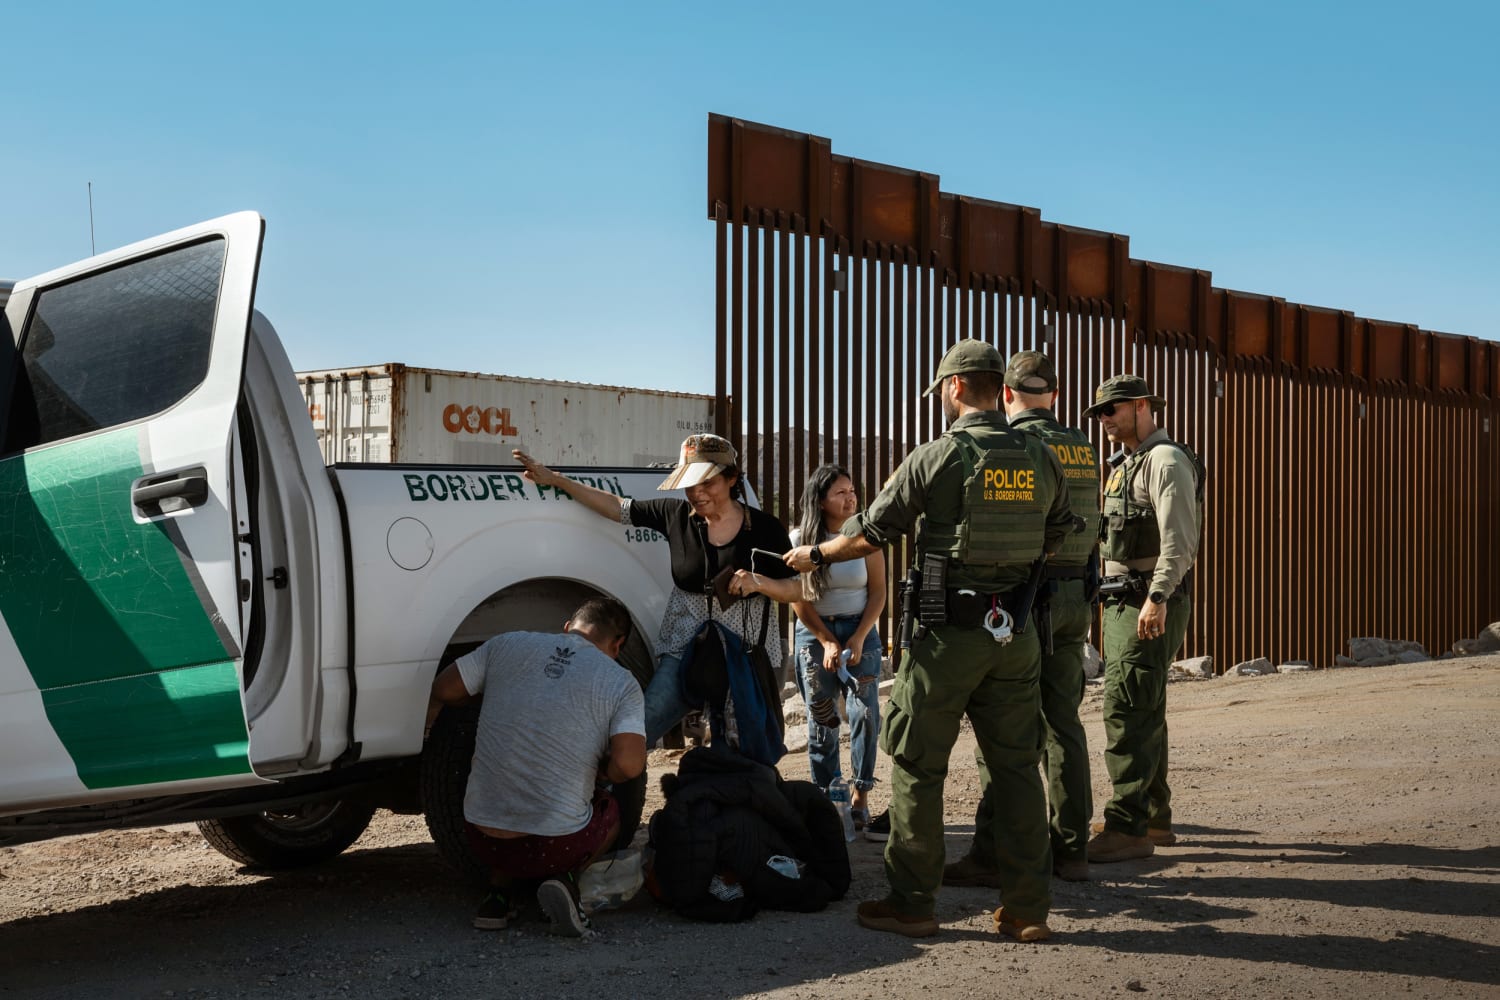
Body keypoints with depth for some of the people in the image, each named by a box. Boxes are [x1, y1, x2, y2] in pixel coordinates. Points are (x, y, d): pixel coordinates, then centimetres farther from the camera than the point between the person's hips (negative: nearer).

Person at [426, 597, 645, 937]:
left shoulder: (508, 645, 3)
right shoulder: (621, 684, -3)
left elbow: (442, 689, 7)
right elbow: (628, 763, -15)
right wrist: (601, 774, 7)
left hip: (483, 840, 3)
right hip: (558, 845, -3)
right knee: (611, 810, 29)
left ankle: (499, 890, 12)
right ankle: (563, 878, 2)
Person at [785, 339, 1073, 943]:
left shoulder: (938, 457, -10)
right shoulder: (1040, 460, 3)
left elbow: (871, 532, -3)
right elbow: (1057, 537, 14)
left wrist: (815, 555, 15)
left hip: (949, 633, -5)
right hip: (1016, 633, 5)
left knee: (916, 765, 6)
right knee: (1017, 765, 10)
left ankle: (911, 904, 12)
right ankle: (1028, 909, 13)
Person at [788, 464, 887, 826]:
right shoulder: (799, 539, -7)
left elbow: (878, 593, -4)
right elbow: (798, 600, -6)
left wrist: (858, 639, -12)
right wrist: (827, 643, -10)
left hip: (860, 630, 0)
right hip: (814, 634, 0)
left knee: (865, 713, -7)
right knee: (820, 718, 3)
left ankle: (860, 795, 2)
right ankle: (826, 796, 12)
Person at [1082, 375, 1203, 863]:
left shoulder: (1166, 461, -11)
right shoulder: (1126, 464, 19)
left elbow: (1179, 538, -21)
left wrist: (1158, 597, -28)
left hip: (1150, 602, -10)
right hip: (1122, 599, 10)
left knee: (1128, 710, -13)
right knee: (1144, 712, 14)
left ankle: (1127, 827, -11)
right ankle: (1154, 817, 23)